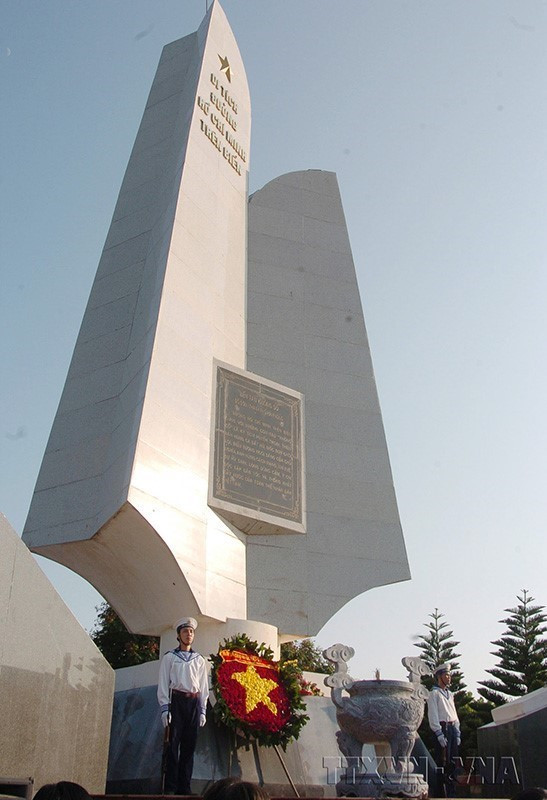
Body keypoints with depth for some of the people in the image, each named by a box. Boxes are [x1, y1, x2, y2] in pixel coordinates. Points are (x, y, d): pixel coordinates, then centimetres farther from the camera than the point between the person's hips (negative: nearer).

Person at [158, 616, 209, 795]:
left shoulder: (199, 660, 15)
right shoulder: (169, 657, 6)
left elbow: (204, 687, 15)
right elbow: (163, 684, 2)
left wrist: (203, 711, 6)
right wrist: (164, 709, -7)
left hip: (194, 703, 3)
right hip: (177, 701, -3)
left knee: (189, 746, 3)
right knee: (173, 745, -6)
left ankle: (184, 787, 10)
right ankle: (170, 787, -1)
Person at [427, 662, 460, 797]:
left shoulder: (449, 694, 20)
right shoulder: (434, 693, -4)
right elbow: (433, 715, -10)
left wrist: (457, 733, 13)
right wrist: (439, 734, -16)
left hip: (452, 728, 8)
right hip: (442, 728, -8)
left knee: (452, 762, 9)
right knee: (442, 762, -9)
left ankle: (451, 793, 16)